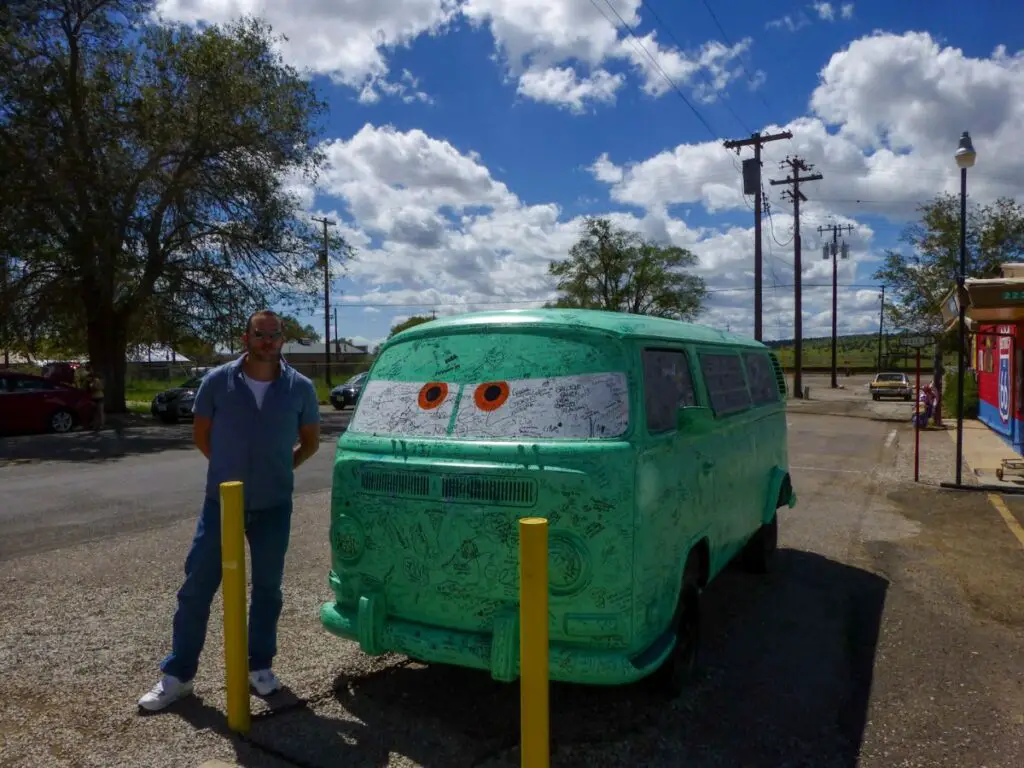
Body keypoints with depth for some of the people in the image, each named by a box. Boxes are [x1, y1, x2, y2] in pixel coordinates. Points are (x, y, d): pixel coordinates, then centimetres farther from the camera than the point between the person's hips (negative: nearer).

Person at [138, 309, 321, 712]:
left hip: (274, 506, 0)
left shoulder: (300, 387, -4)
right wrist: (228, 467, 9)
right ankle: (177, 674, 22)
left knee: (267, 587, 12)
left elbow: (310, 441, 9)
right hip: (220, 501, 0)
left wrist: (282, 468, 7)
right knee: (197, 587, 6)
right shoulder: (217, 381, -5)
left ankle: (260, 665, 29)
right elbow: (200, 434, 8)